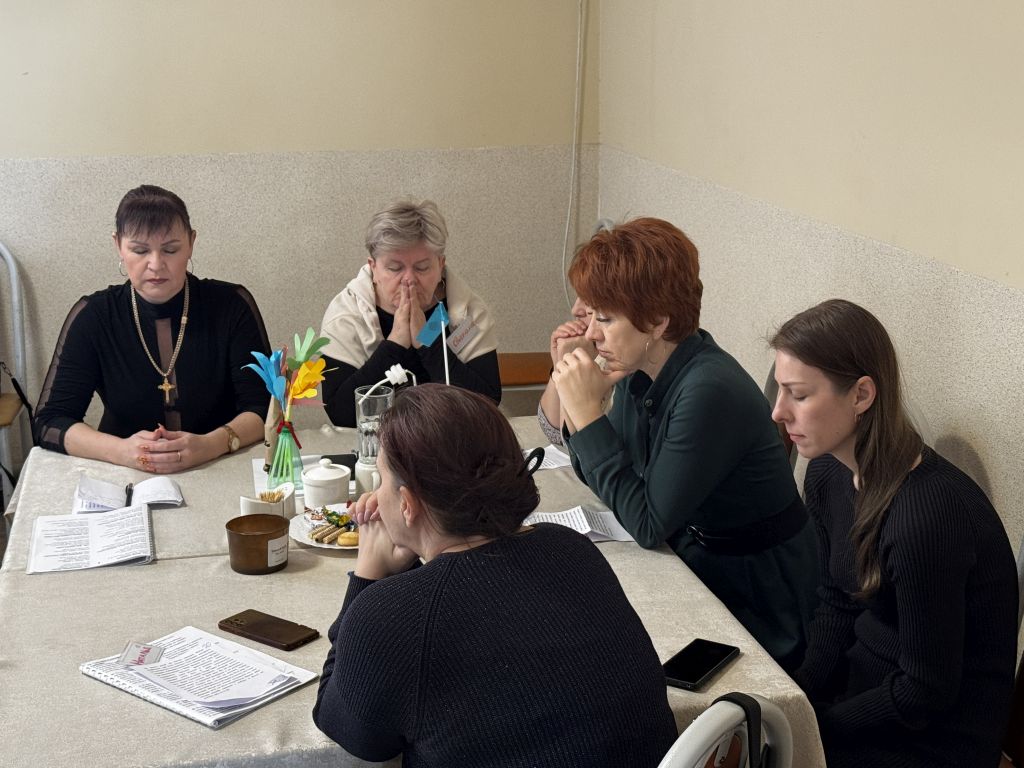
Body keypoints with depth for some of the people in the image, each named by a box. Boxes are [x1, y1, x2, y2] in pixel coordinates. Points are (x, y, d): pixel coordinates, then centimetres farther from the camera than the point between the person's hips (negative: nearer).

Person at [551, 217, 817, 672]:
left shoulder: (710, 392, -28)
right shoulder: (638, 371, -3)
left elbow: (647, 524, -25)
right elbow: (601, 478, 5)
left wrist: (588, 413, -26)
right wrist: (577, 406, -12)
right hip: (691, 567, 7)